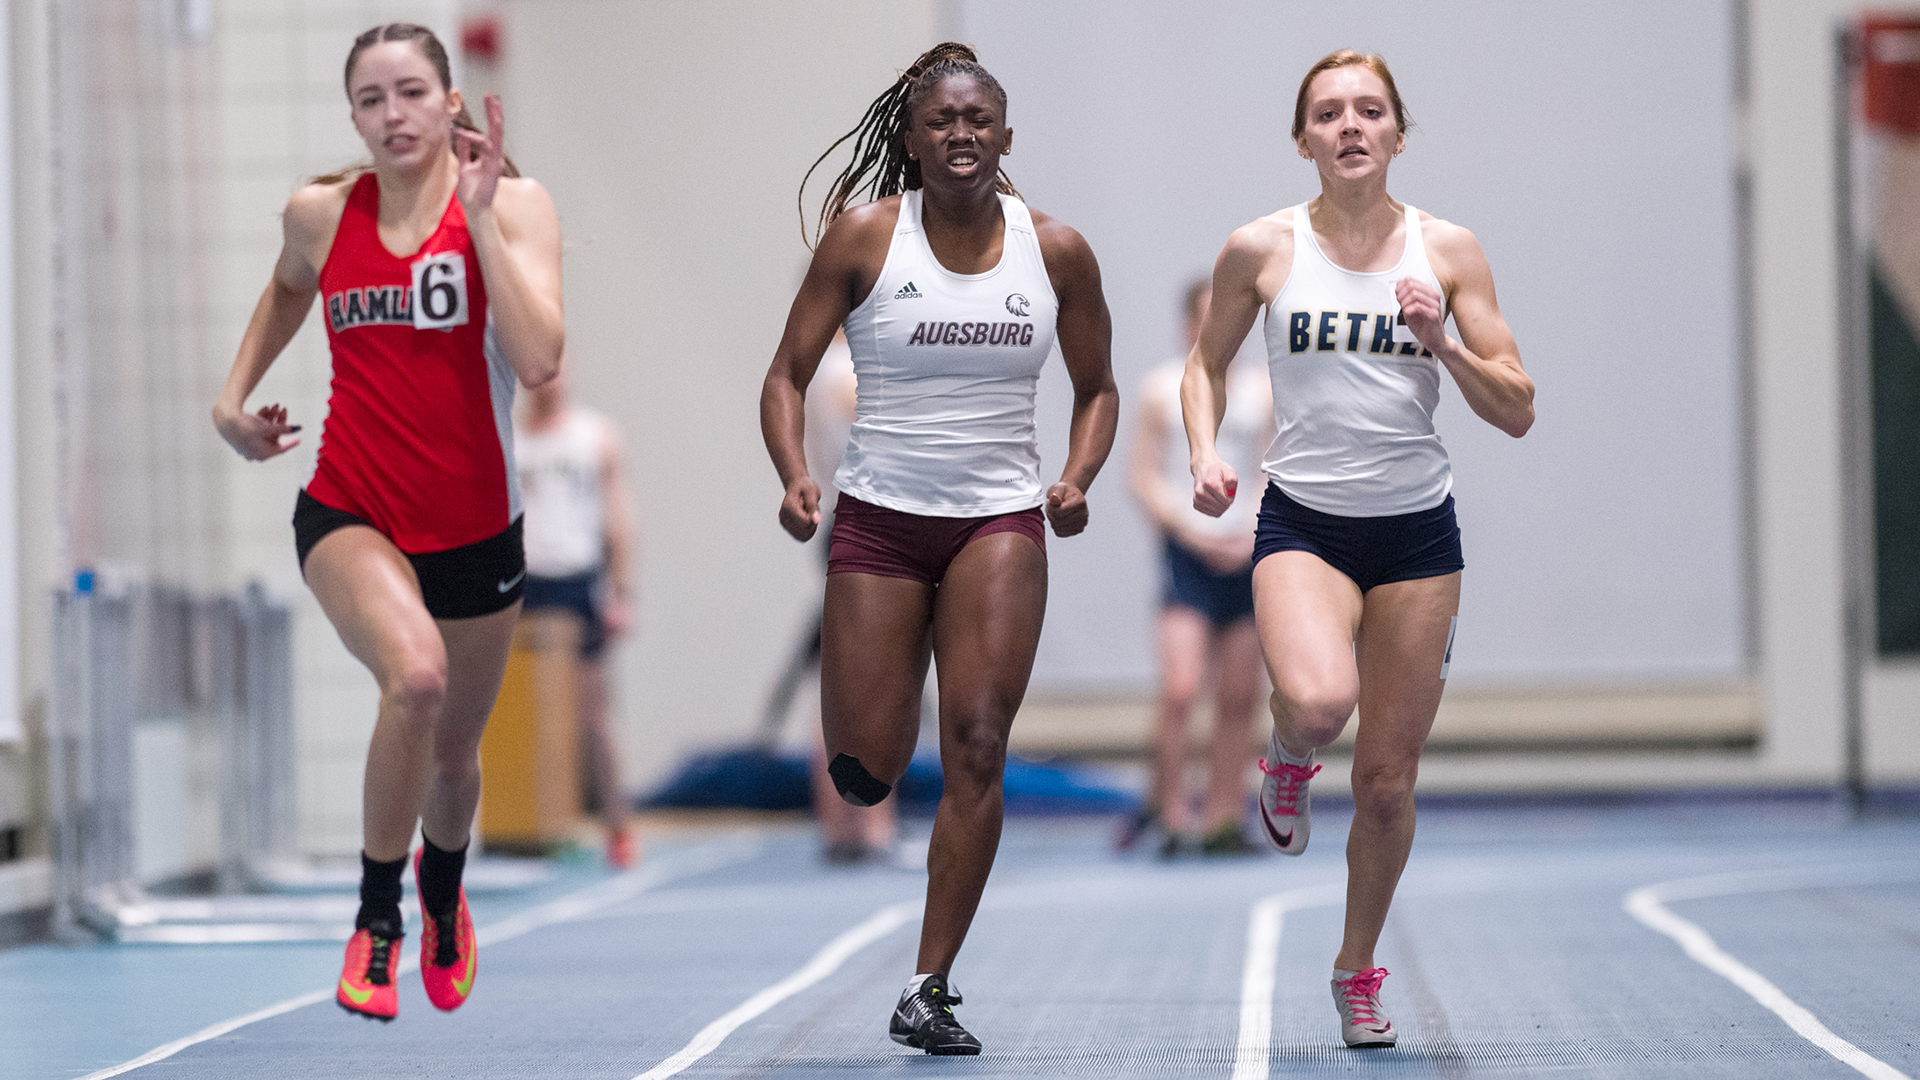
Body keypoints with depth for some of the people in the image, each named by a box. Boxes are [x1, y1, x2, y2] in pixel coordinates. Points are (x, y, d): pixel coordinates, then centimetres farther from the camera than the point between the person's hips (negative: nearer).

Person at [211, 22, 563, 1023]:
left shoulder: (512, 205, -8)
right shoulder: (320, 214, -1)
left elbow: (537, 359, -24)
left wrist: (479, 214, -23)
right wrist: (235, 393, 16)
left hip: (474, 527, 1)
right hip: (350, 513, -1)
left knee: (453, 753, 17)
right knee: (415, 673, -32)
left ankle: (443, 896, 54)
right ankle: (376, 920, -14)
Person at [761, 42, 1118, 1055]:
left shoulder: (1057, 251, 1)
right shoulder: (864, 238, -4)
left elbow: (1096, 389, 13)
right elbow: (788, 374, -1)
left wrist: (1076, 481, -6)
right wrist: (794, 476, -19)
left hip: (1000, 522, 1)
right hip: (878, 517, 0)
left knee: (976, 750, -13)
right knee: (863, 777, -2)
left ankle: (929, 990, -7)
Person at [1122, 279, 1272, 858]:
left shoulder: (1261, 389, 10)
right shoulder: (1162, 388, 1)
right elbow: (1143, 477, 0)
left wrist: (1255, 534, -3)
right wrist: (1193, 533, -10)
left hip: (1248, 554, 4)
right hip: (1187, 552, -3)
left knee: (1239, 698, 3)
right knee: (1180, 687, -16)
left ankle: (1223, 820, 9)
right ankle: (1167, 808, -4)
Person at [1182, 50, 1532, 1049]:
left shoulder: (1447, 251, 0)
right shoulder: (1261, 250, -2)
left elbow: (1518, 412, 1)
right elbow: (1208, 360, 15)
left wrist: (1445, 345, -16)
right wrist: (1205, 451, -3)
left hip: (1417, 531, 2)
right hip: (1303, 521, -1)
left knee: (1387, 779, 4)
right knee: (1316, 699, -32)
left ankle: (1358, 969, 27)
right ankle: (1289, 761, 7)